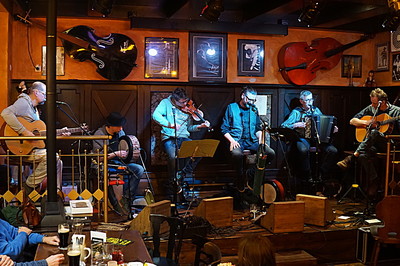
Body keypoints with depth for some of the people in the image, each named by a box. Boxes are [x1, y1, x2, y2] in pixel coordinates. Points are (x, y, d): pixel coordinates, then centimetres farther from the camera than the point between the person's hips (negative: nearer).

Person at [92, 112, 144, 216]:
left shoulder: (120, 132, 5)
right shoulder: (99, 134, -12)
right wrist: (116, 154, -19)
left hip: (118, 162, 6)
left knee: (139, 169, -16)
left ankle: (126, 199, -15)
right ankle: (115, 204, -21)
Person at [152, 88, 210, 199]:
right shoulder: (166, 103, 4)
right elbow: (155, 115, -14)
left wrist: (200, 126, -3)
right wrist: (169, 124, -27)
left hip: (183, 138, 4)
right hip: (169, 138, -4)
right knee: (173, 156, -34)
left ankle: (184, 173, -7)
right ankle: (172, 185, -16)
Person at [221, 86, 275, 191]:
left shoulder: (254, 109, 18)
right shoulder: (232, 107, 4)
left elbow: (258, 128, 23)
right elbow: (224, 128, 2)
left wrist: (260, 140, 3)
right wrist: (232, 140, -14)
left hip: (252, 141, 5)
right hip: (237, 140, -4)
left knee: (271, 153, -21)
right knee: (237, 154, -40)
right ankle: (240, 177, -11)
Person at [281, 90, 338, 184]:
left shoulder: (316, 110, 19)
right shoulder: (296, 112, 5)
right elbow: (283, 125, -3)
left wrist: (332, 129, 6)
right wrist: (295, 125, -18)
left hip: (317, 138, 4)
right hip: (303, 138, -4)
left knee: (333, 151, -22)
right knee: (303, 150, -39)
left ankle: (320, 174, -6)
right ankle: (308, 175, -16)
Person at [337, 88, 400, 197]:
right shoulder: (370, 109, 14)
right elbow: (352, 121, 15)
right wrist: (366, 122, -2)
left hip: (389, 144, -4)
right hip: (373, 144, 4)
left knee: (374, 132, -36)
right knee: (363, 155, -32)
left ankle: (351, 158, -36)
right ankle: (373, 182, -17)